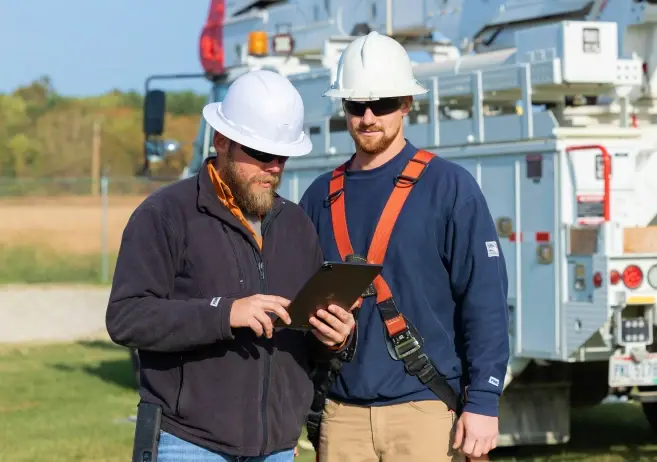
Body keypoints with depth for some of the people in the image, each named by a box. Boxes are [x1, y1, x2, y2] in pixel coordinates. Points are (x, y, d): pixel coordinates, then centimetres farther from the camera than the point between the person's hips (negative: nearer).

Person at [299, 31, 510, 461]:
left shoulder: (449, 186, -1)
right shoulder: (321, 196, 11)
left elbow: (484, 302, -5)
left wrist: (483, 402, -12)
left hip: (425, 408, -4)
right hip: (342, 413, 4)